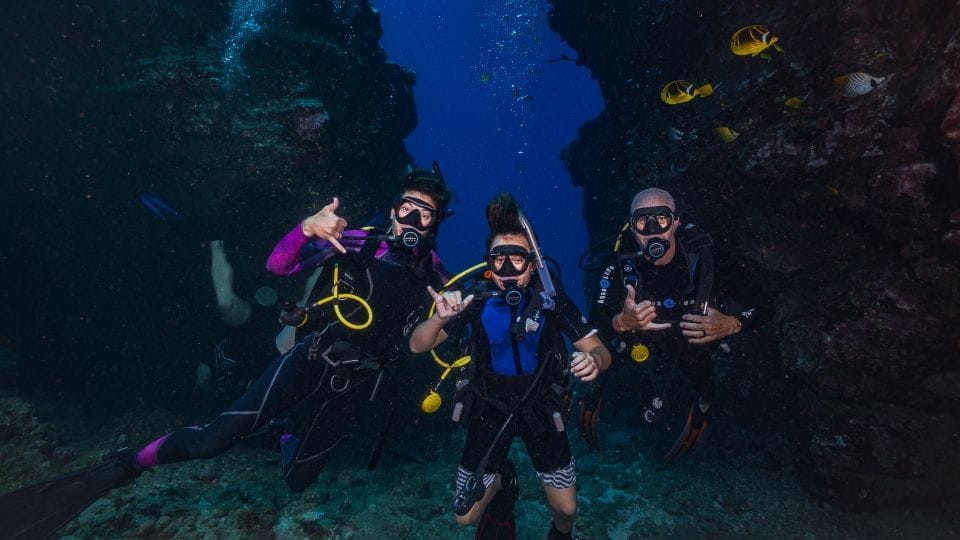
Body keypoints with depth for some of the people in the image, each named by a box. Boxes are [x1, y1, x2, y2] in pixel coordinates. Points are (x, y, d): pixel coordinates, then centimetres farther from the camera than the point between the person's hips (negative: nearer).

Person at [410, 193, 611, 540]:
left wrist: (593, 359, -39)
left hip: (540, 408, 0)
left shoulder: (551, 300, -17)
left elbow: (600, 351, -14)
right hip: (489, 407, 1)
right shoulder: (477, 300, -17)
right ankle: (502, 481, 35)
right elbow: (417, 346, -16)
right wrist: (440, 319, -38)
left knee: (565, 509, 8)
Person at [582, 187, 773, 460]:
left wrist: (731, 324, -38)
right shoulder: (621, 264, -24)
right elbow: (595, 322, -28)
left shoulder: (703, 258, -23)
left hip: (692, 334, 0)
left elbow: (764, 306, -18)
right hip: (637, 338, 1)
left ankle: (703, 402, 20)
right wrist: (621, 322, -49)